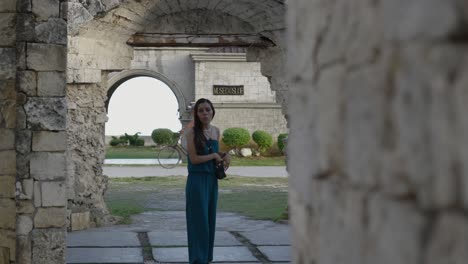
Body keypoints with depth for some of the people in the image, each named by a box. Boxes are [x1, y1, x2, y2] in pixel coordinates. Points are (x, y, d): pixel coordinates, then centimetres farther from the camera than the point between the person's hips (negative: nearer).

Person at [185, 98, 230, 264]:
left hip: (212, 180, 6)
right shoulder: (192, 132, -11)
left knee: (210, 219, 10)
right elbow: (194, 158, -16)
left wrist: (225, 155, 2)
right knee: (199, 220, -4)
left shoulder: (216, 131, 8)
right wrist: (214, 156, -8)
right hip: (197, 180, -6)